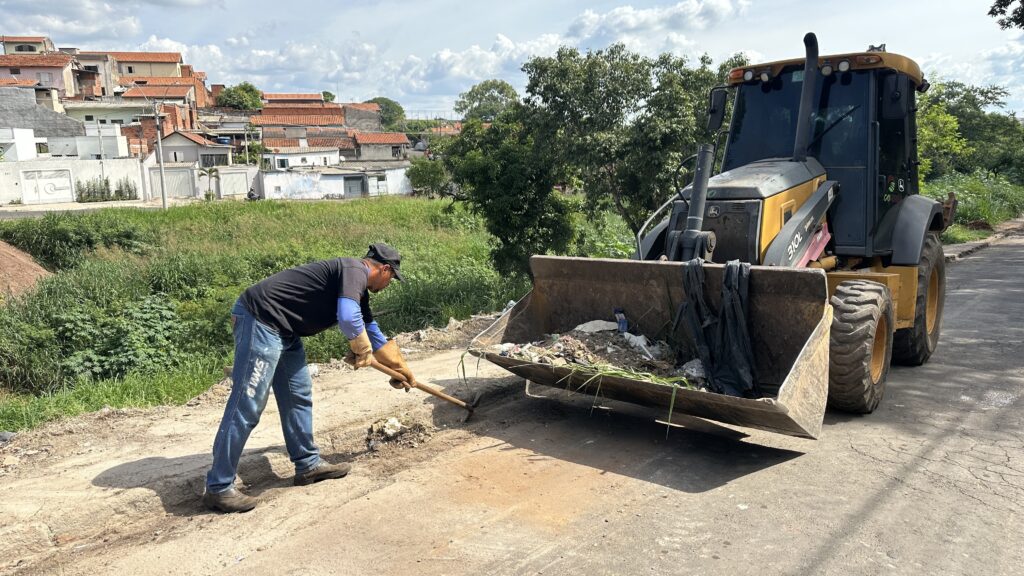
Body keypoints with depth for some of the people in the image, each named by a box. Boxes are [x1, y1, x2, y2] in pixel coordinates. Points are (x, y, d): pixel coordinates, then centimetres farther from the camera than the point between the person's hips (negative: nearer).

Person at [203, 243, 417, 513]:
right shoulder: (354, 270, -12)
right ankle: (218, 488, 1)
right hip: (260, 318, -11)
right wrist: (363, 352, -9)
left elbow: (374, 335, 30)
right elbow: (348, 319, -29)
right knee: (246, 407, -7)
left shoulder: (358, 289, 18)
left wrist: (401, 368, 39)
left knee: (298, 396, 15)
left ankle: (308, 464, 26)